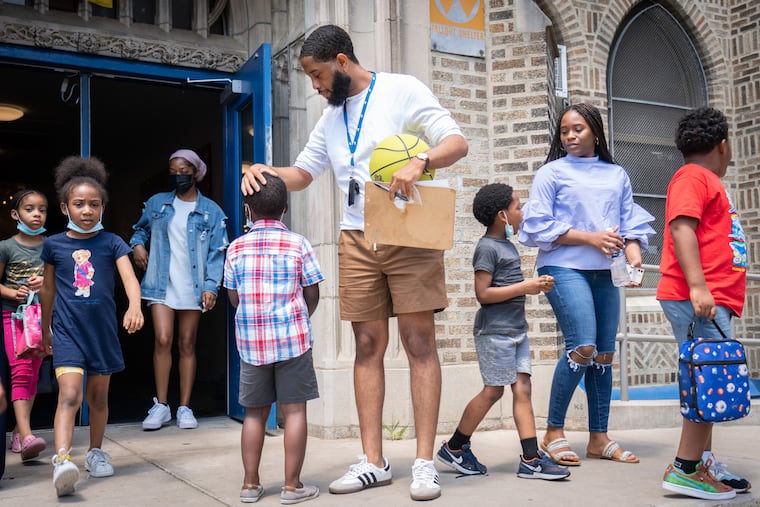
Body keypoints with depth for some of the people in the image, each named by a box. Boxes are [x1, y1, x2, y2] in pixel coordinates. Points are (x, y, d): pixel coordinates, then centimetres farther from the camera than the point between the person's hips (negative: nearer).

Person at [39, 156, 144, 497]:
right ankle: (62, 462, -24)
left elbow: (130, 278, -16)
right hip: (67, 331, -1)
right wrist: (45, 330, 19)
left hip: (103, 331, 1)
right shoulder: (54, 245, 2)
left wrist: (135, 307, -35)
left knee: (98, 396, 15)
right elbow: (48, 290, 13)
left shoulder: (112, 243, -2)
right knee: (69, 394, -17)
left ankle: (96, 453, 32)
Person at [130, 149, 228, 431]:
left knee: (187, 345, 4)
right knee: (163, 340, -8)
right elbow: (141, 229, 25)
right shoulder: (157, 203, 10)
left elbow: (216, 253, -1)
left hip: (192, 287, -1)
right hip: (161, 284, 1)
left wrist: (211, 286, -11)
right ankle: (161, 406, 2)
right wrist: (138, 244, 2)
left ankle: (185, 407, 11)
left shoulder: (211, 211, 4)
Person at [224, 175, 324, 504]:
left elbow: (233, 298, 7)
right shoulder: (297, 244, -3)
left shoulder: (236, 248, 2)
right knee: (294, 410, 4)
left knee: (255, 413, 13)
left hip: (250, 341, 3)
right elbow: (312, 295, 0)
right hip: (293, 339, -2)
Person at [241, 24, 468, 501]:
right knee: (368, 347, 4)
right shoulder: (331, 116, 17)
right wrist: (268, 170, 1)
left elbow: (457, 142, -8)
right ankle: (374, 461, 10)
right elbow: (303, 172, 22)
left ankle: (425, 463, 0)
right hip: (357, 241, 6)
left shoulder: (401, 90, -2)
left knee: (420, 342, -5)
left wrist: (419, 161, -28)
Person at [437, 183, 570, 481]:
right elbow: (483, 293, -19)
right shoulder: (487, 247, -13)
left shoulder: (507, 245, 16)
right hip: (494, 330, -9)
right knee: (493, 390, -2)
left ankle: (531, 459, 4)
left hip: (515, 328, 9)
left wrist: (535, 286, 9)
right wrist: (525, 287, -18)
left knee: (522, 388, 3)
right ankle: (454, 447, 14)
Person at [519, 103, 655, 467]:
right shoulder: (552, 172, 4)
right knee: (582, 347, -16)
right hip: (564, 268, -5)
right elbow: (538, 226, -4)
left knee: (604, 354, 5)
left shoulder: (617, 175, 16)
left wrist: (633, 256, -9)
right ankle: (553, 433, -2)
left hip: (604, 272, 5)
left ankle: (599, 438, 16)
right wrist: (590, 238, -11)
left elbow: (630, 223, 11)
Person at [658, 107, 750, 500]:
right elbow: (681, 228, -17)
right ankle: (686, 470, -10)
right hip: (698, 297, -10)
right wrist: (697, 286, -25)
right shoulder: (693, 176, -4)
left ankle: (703, 461, 13)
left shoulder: (708, 183, 25)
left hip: (713, 299, 10)